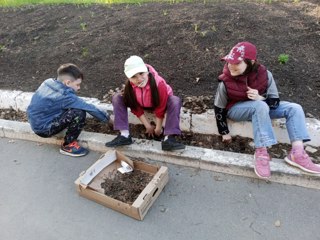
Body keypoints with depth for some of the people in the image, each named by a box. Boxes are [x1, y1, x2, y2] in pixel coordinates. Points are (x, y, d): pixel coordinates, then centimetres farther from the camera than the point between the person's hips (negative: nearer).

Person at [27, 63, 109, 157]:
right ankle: (68, 145, -6)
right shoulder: (64, 96, -24)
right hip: (43, 129, -8)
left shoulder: (49, 82, -1)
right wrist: (107, 117, -8)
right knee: (79, 113, -21)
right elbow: (89, 108, -19)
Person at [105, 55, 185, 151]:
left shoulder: (158, 83, -37)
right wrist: (148, 126, -13)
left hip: (160, 103, -2)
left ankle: (169, 139, -39)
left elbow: (161, 107, -26)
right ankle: (124, 135, -23)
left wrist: (158, 128, -16)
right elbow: (136, 108, -15)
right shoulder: (129, 86, -26)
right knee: (117, 98, -17)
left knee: (175, 101, -36)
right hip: (142, 105, 3)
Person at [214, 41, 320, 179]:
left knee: (294, 108, -10)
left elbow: (275, 101, -11)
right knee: (260, 106, -37)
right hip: (235, 110, -4)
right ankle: (261, 152, -32)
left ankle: (297, 153, -19)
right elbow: (219, 109, -13)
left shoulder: (264, 75, -18)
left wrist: (260, 98, -33)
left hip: (260, 107, 5)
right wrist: (224, 132, -9)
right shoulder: (225, 82, -23)